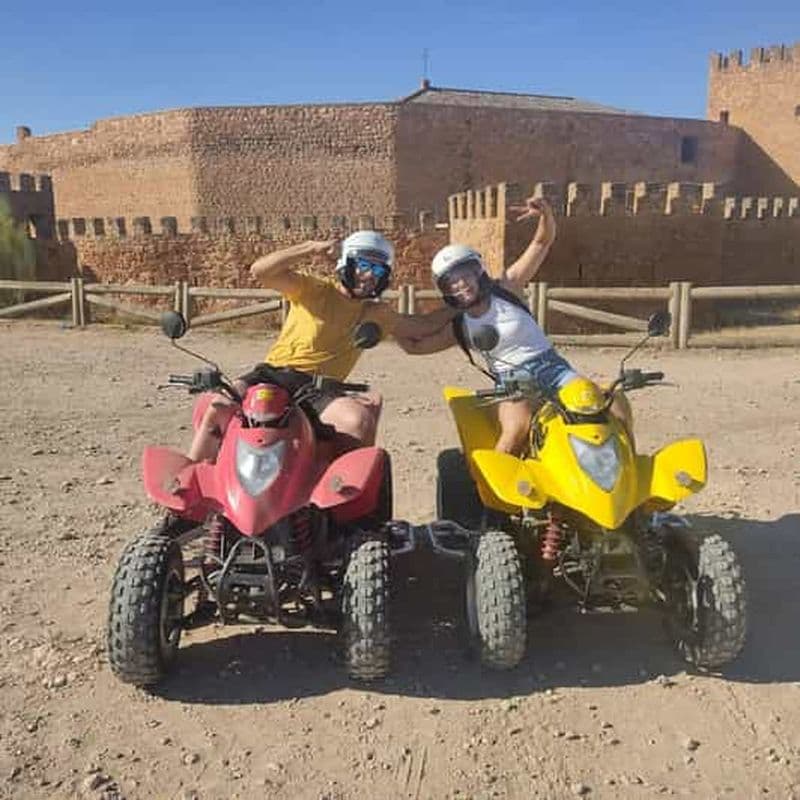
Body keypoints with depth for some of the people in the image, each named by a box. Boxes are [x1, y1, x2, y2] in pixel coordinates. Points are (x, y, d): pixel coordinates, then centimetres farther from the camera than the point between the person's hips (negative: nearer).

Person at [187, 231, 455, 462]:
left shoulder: (375, 313, 19)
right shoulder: (315, 289, 6)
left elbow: (422, 326, 23)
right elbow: (259, 271, -8)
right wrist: (310, 248, -12)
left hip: (319, 388, 2)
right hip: (274, 372, -2)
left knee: (361, 421, -30)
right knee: (219, 408, -27)